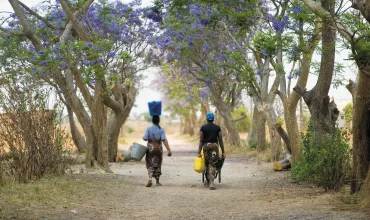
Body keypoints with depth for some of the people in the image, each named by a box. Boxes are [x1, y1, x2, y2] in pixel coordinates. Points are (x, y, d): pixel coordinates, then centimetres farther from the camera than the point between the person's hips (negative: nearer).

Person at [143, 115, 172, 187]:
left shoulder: (148, 129, -6)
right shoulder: (161, 129, -6)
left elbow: (145, 138, -11)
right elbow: (164, 140, -14)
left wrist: (143, 137, 14)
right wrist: (169, 150, -16)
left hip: (150, 148, -1)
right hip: (158, 148, 1)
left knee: (150, 164, 5)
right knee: (158, 164, 16)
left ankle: (150, 178, -20)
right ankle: (157, 181, 25)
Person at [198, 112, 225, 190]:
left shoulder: (203, 127, 3)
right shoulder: (217, 127, 4)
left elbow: (201, 140, -1)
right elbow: (220, 140, 3)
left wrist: (199, 152, 0)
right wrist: (223, 151, 7)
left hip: (206, 146, 1)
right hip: (215, 146, -1)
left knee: (207, 164, 16)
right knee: (212, 165, -2)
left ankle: (207, 181, 26)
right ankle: (211, 183, -15)